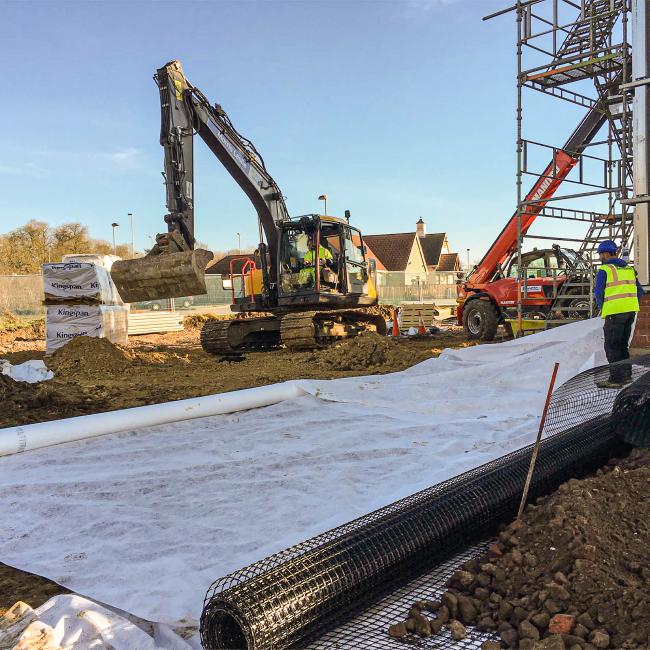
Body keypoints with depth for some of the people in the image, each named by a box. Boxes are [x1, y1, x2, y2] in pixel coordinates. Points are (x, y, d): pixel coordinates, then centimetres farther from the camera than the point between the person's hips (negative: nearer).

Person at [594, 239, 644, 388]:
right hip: (631, 312, 7)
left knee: (611, 346, -1)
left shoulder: (604, 270, -6)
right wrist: (631, 307, 17)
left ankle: (616, 379, -2)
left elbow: (598, 293, -6)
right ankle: (626, 375, 21)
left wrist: (602, 309, 8)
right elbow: (639, 291, 17)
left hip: (615, 313, -7)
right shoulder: (629, 269, 16)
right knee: (622, 345, 18)